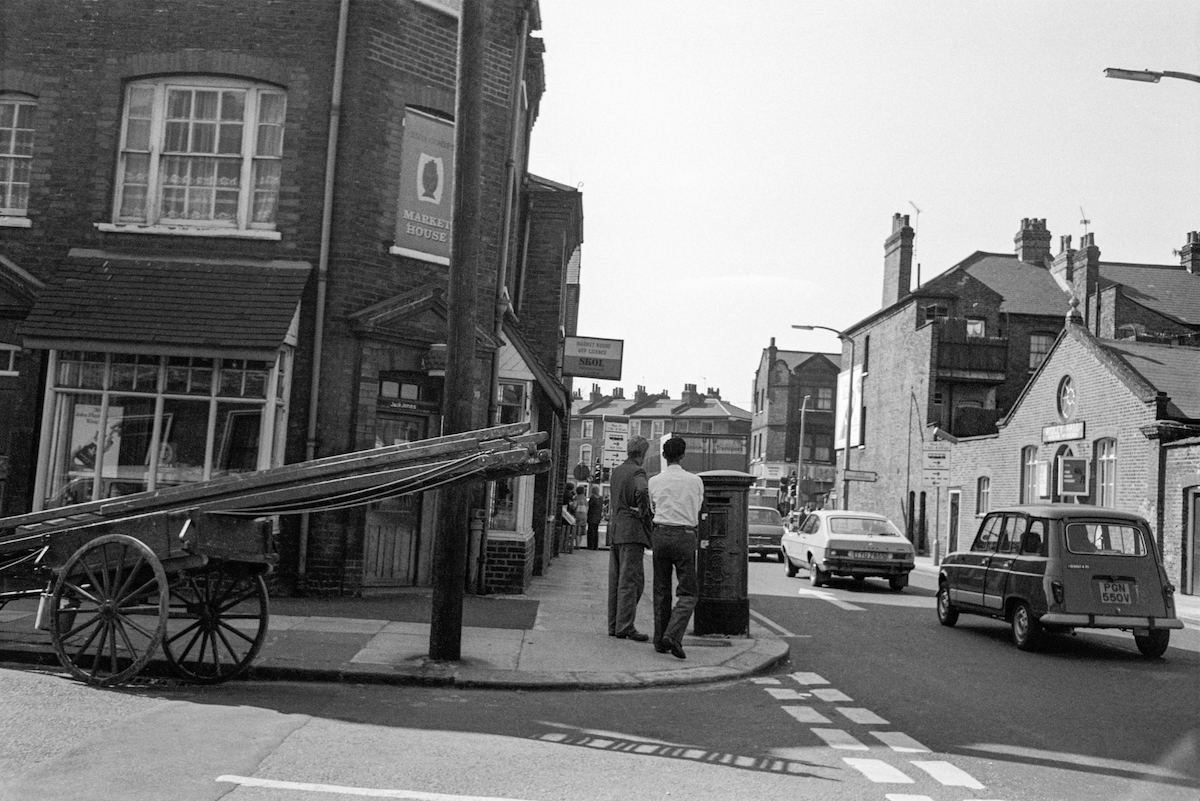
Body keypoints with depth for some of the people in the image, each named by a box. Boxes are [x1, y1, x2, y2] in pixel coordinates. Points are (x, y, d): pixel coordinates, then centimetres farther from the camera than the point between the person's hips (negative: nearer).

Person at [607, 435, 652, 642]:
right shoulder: (637, 472, -11)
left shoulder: (616, 471, 13)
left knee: (616, 580, 11)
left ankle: (614, 625, 15)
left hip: (615, 530, 8)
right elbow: (641, 491, -31)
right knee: (631, 580, -6)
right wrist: (644, 512, -15)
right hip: (632, 531, -8)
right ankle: (625, 627, -7)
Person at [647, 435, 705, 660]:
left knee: (661, 591, 12)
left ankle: (660, 640, 12)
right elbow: (696, 514, 13)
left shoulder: (654, 482, 4)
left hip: (660, 534, 3)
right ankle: (672, 635, -18)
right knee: (687, 594, 1)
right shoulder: (695, 481, 1)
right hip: (685, 536, -2)